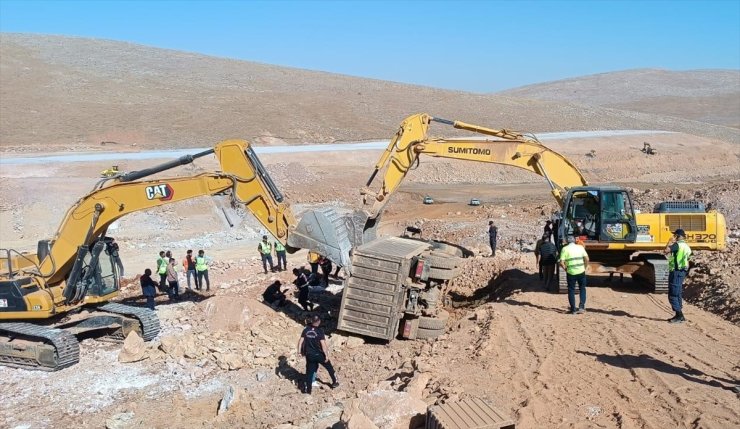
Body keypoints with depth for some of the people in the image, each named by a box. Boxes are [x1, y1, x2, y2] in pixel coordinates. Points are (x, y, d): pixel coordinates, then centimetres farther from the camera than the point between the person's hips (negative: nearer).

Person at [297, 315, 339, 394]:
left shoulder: (306, 330, -3)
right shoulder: (320, 331, -16)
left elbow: (300, 341, -2)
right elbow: (323, 344, -19)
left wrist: (299, 351, 8)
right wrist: (326, 355, -13)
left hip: (309, 355, 3)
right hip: (319, 354, -3)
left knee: (309, 371, 13)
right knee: (329, 367, 18)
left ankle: (307, 389, 12)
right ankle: (335, 383, 32)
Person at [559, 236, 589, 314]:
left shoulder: (565, 249, -1)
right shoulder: (580, 247, 5)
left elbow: (561, 263, -10)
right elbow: (587, 259, -3)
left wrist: (566, 269, 6)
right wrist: (584, 268, 9)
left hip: (571, 273, -1)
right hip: (581, 272, 2)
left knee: (571, 290, 10)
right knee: (582, 289, 17)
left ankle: (573, 309, 11)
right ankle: (581, 307, 7)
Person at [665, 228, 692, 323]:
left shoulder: (677, 244, -14)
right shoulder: (686, 246, 16)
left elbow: (666, 251, -28)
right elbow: (687, 261, 20)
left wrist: (670, 242, -13)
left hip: (676, 272, -10)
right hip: (682, 271, 10)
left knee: (673, 295, -7)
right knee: (678, 294, 16)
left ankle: (679, 316, -10)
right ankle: (679, 316, 20)